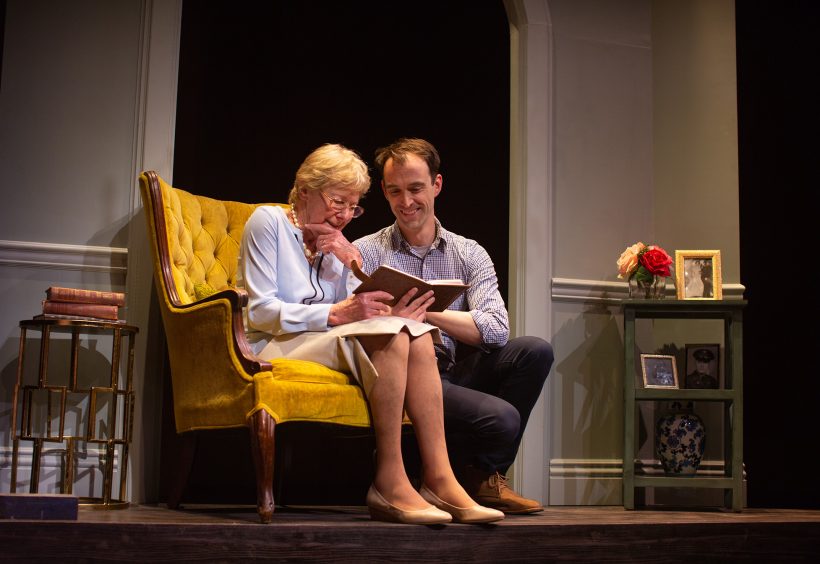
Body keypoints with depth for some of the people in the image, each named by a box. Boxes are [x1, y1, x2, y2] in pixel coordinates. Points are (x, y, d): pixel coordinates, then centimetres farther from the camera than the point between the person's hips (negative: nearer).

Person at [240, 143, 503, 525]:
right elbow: (260, 311, -12)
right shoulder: (268, 221, 0)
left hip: (326, 343, 7)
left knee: (416, 332, -20)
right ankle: (389, 484, -31)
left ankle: (440, 479, -29)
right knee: (390, 336, -30)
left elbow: (346, 313, 9)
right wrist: (336, 314, -24)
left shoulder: (334, 244, 21)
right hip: (276, 349, -7)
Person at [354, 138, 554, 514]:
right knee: (501, 417, -28)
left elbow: (496, 330, -6)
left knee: (535, 351, -16)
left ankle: (483, 476, 0)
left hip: (453, 375, 5)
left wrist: (424, 311, -14)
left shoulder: (469, 254, 11)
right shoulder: (365, 254, 4)